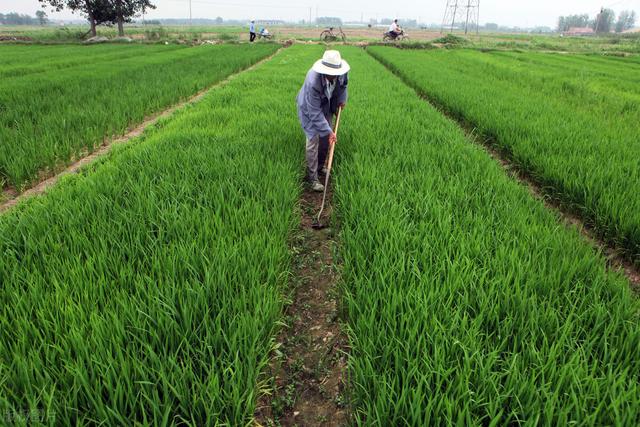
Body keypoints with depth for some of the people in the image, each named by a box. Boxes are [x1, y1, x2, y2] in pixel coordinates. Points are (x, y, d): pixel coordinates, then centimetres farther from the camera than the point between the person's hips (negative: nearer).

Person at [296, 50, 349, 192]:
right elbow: (315, 113, -35)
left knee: (326, 138, 14)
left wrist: (342, 99, 3)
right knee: (313, 141, -9)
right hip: (309, 109, -6)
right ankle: (312, 178, 0)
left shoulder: (341, 72, -26)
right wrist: (329, 131, -34)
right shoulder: (313, 82, -42)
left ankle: (320, 166, 37)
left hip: (326, 107, 6)